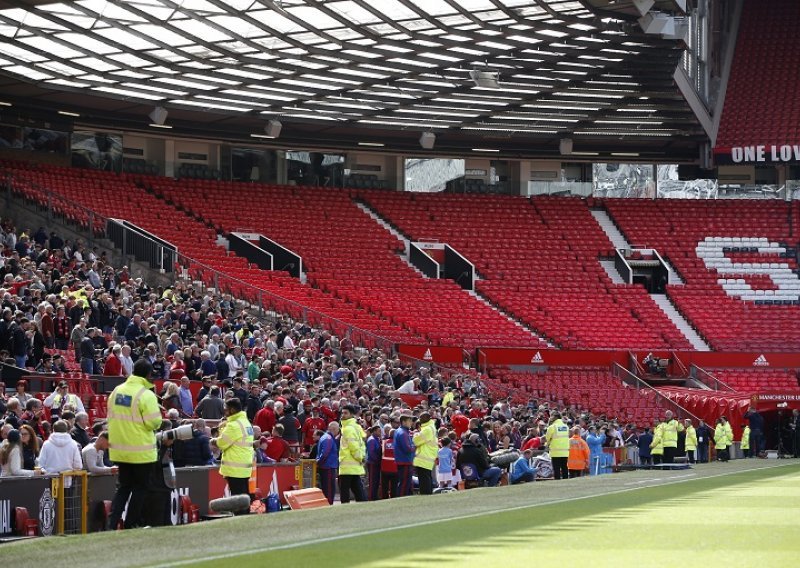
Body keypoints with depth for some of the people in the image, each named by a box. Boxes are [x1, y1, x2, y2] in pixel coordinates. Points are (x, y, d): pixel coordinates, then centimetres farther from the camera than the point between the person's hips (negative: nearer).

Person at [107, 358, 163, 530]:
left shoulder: (116, 391, 3)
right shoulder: (146, 395, -17)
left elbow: (111, 418, 11)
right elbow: (154, 422, -18)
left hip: (119, 450, 6)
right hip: (141, 451, -6)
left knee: (123, 487, 15)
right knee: (140, 489, 8)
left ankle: (112, 523, 3)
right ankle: (130, 526, 9)